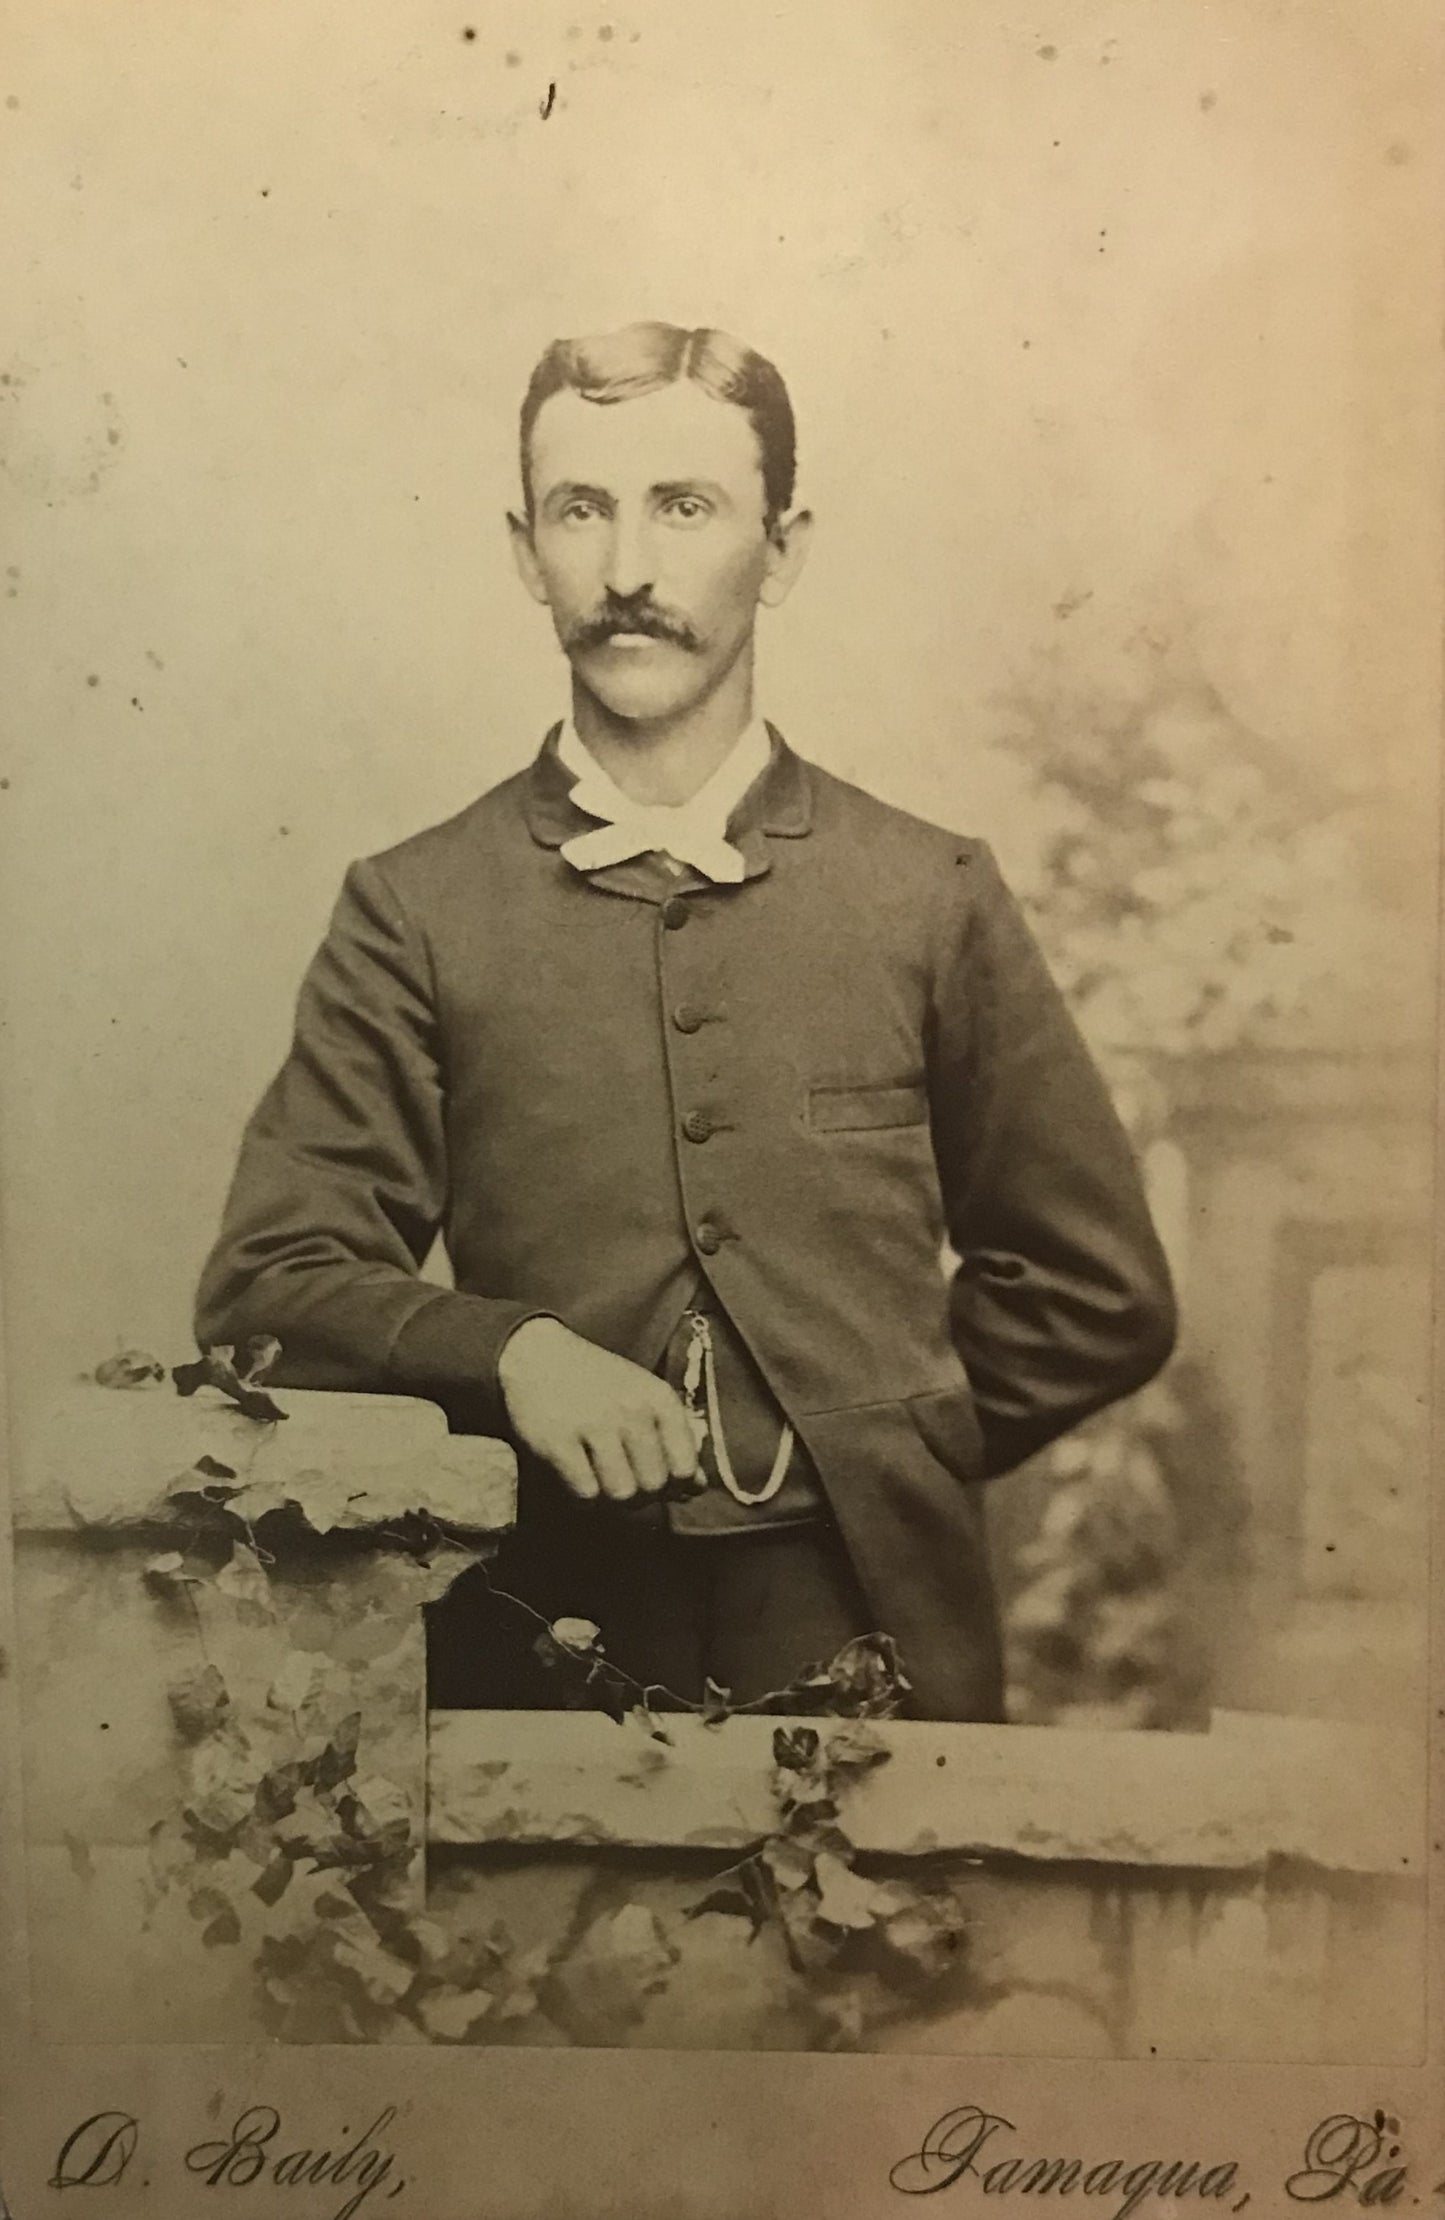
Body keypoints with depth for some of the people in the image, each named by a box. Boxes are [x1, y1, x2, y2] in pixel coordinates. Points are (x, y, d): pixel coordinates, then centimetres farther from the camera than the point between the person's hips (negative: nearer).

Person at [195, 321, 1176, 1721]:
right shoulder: (415, 914, 1)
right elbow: (268, 1290, -1)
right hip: (537, 1647, 0)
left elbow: (1097, 1295, 9)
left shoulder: (931, 898, 2)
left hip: (875, 1643, 1)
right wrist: (510, 1353, -17)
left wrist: (884, 1456, 2)